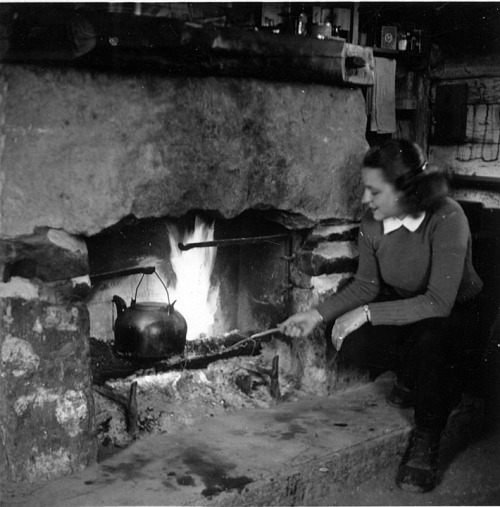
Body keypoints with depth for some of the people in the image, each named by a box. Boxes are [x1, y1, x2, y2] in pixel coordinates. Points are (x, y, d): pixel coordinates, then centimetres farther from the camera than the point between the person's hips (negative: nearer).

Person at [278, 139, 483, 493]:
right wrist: (317, 315, -9)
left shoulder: (447, 219, -30)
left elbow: (439, 302, -34)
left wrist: (367, 313, -35)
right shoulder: (373, 223, -13)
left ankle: (426, 442, -14)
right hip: (402, 308, 5)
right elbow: (366, 285, 1)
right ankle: (413, 375, 11)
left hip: (456, 312, -5)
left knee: (430, 342, -39)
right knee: (350, 346, -23)